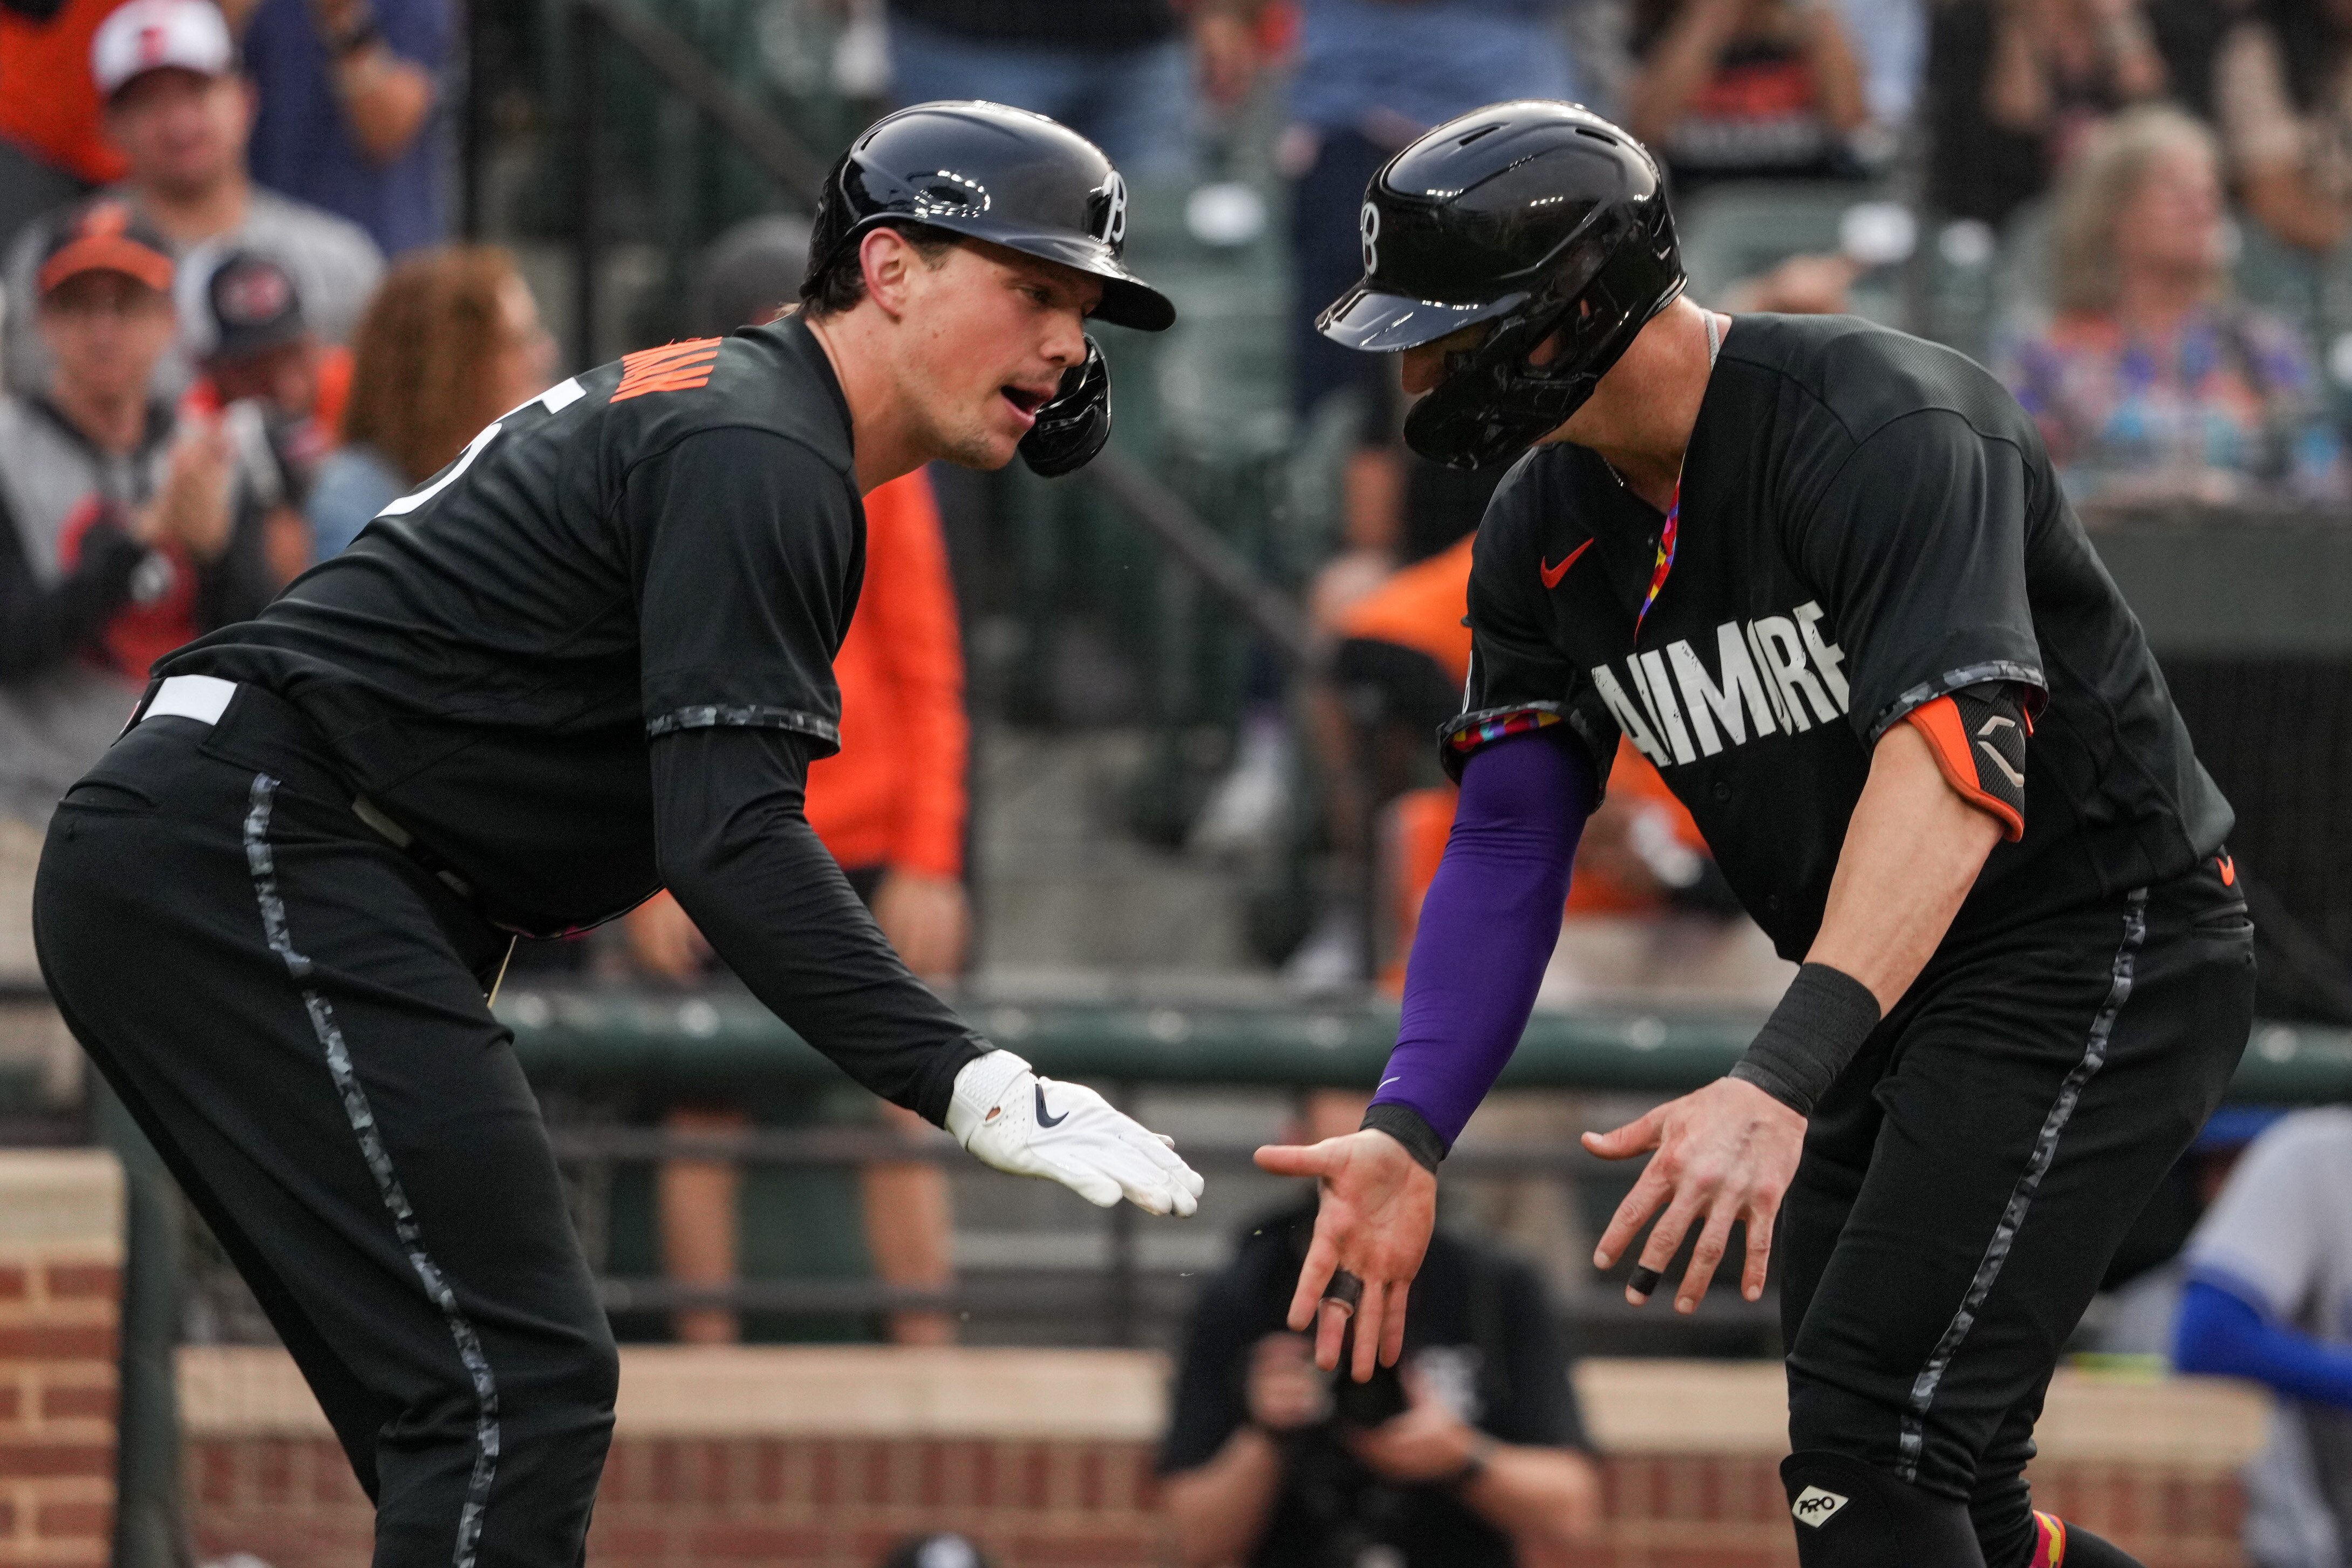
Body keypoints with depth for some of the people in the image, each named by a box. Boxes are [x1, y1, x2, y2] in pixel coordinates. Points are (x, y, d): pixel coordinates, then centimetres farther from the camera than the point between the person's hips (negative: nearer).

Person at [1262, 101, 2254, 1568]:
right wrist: (1410, 1134, -16)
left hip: (2101, 949, -9)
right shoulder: (1545, 531, 1)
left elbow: (1952, 755, -38)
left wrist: (1778, 1084, -49)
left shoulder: (1877, 425, -25)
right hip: (1889, 994, 9)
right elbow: (1507, 839, 1)